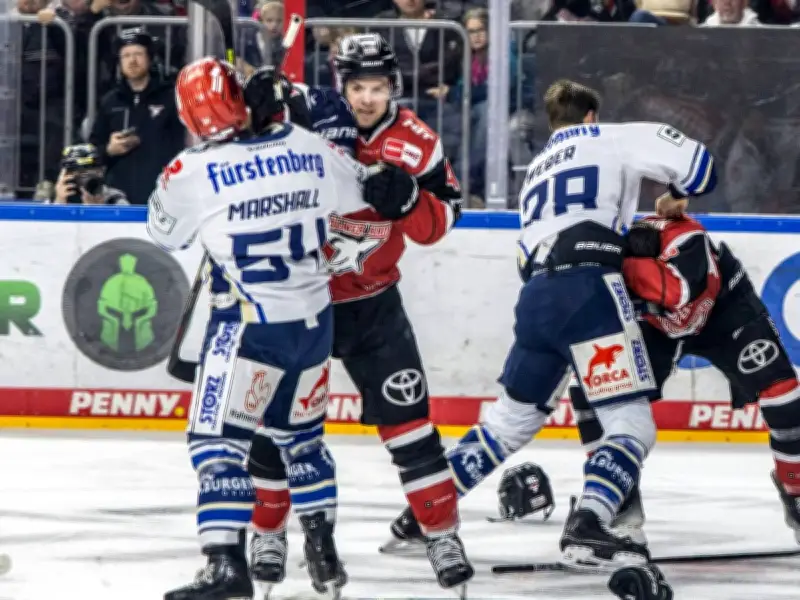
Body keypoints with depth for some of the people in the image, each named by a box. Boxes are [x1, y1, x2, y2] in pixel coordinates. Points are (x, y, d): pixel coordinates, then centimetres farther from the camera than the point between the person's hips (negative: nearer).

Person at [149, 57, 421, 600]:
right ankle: (324, 556, 26)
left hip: (250, 326, -6)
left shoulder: (194, 172, -13)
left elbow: (163, 233, 5)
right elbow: (376, 190, 15)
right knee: (300, 434, 22)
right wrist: (396, 189, 37)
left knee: (218, 439, -3)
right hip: (314, 320, 6)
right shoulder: (309, 149, -1)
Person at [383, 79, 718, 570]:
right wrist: (676, 198, 23)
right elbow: (696, 163, 2)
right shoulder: (612, 139, 11)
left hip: (536, 296, 7)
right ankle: (587, 528, -27)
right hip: (588, 290, -7)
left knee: (514, 416, 23)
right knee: (632, 422, -6)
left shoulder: (537, 172, 31)